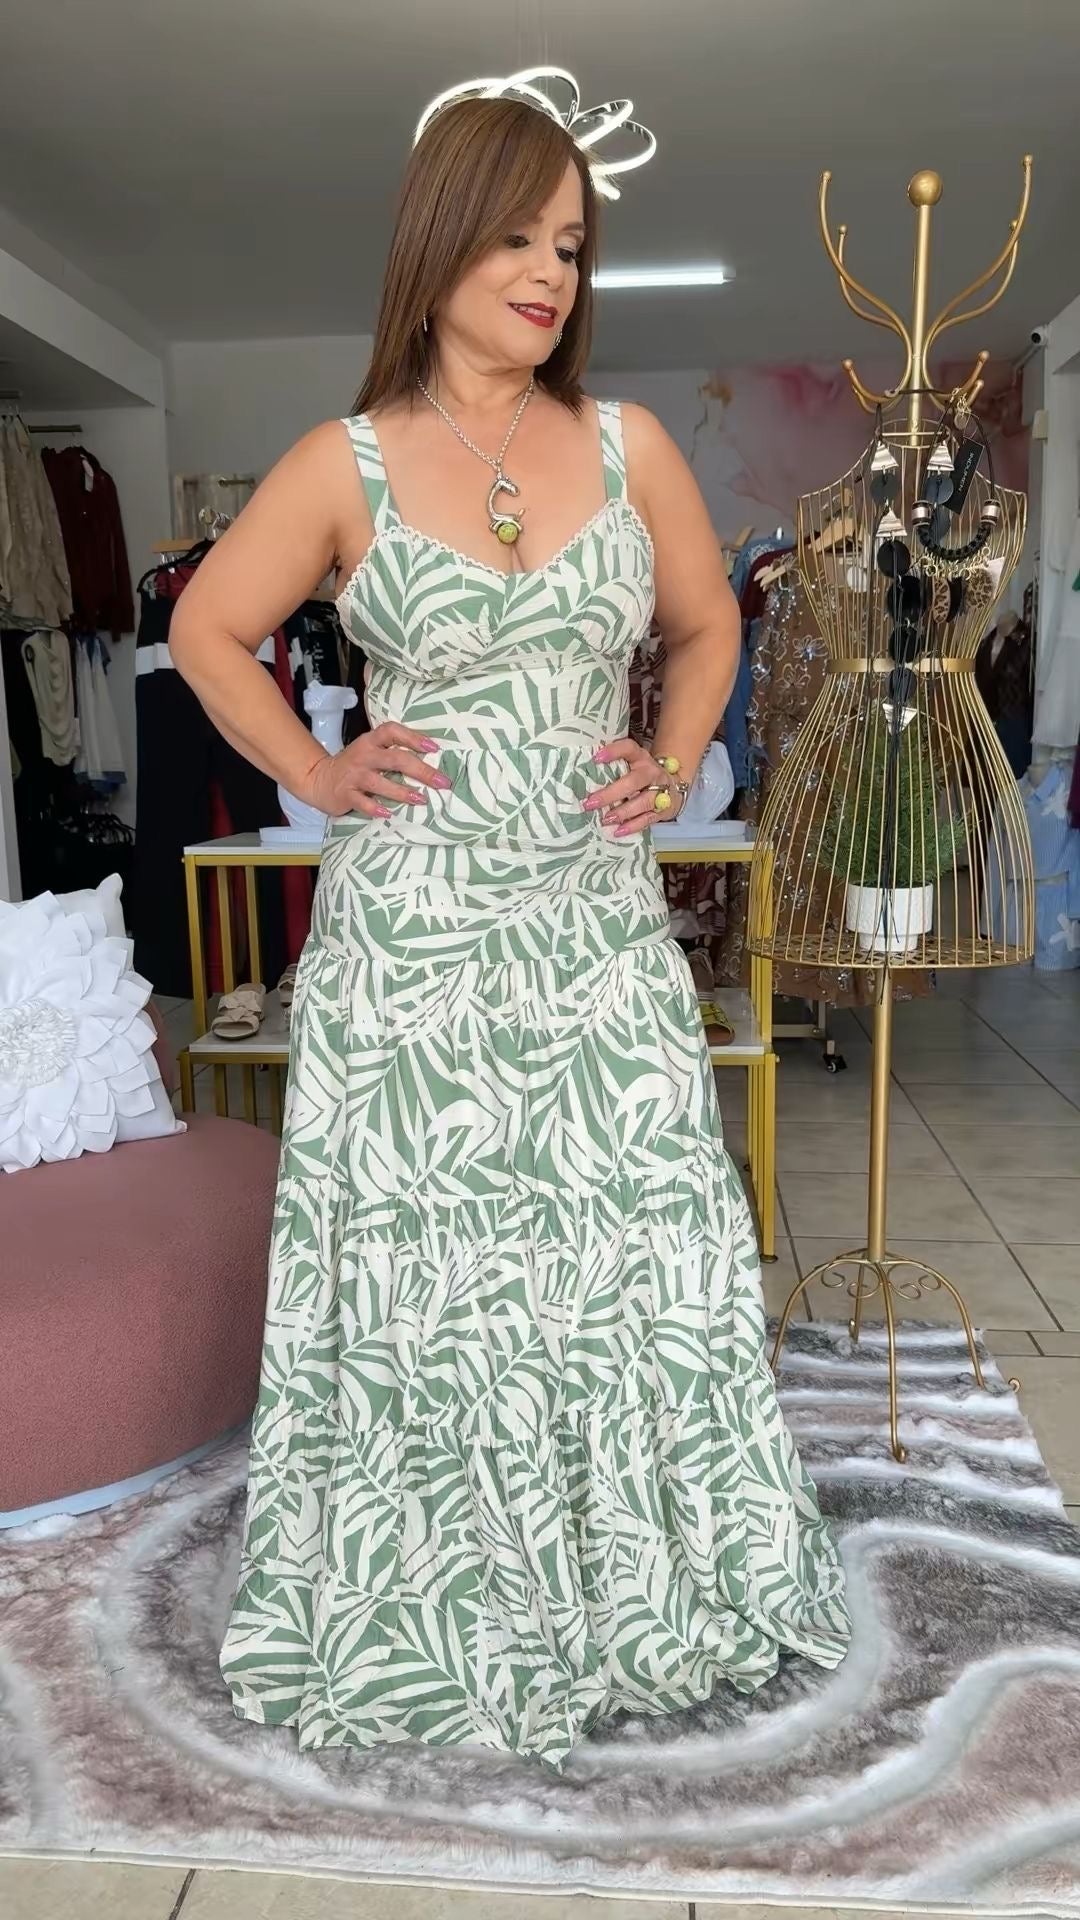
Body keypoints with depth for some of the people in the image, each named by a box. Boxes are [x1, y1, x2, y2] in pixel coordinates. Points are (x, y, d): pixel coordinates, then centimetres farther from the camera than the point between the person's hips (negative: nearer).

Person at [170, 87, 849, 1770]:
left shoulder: (629, 445, 6)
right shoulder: (346, 465, 1)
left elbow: (707, 624, 19)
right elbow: (207, 631, 12)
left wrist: (673, 764, 5)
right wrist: (314, 773, 1)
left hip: (596, 924, 2)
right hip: (410, 935, -2)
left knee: (634, 1258, 8)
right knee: (429, 1273, 7)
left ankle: (642, 1585, 32)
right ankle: (441, 1617, 29)